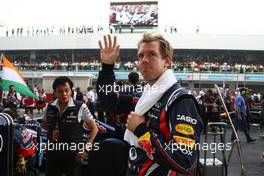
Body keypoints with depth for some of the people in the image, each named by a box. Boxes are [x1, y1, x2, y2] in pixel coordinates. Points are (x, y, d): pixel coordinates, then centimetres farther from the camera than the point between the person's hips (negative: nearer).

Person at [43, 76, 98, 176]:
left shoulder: (80, 107, -10)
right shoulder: (50, 107, 0)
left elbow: (94, 129, -3)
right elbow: (45, 125, 20)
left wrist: (85, 148, -9)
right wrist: (52, 131, 2)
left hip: (73, 154, -3)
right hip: (53, 152, 3)